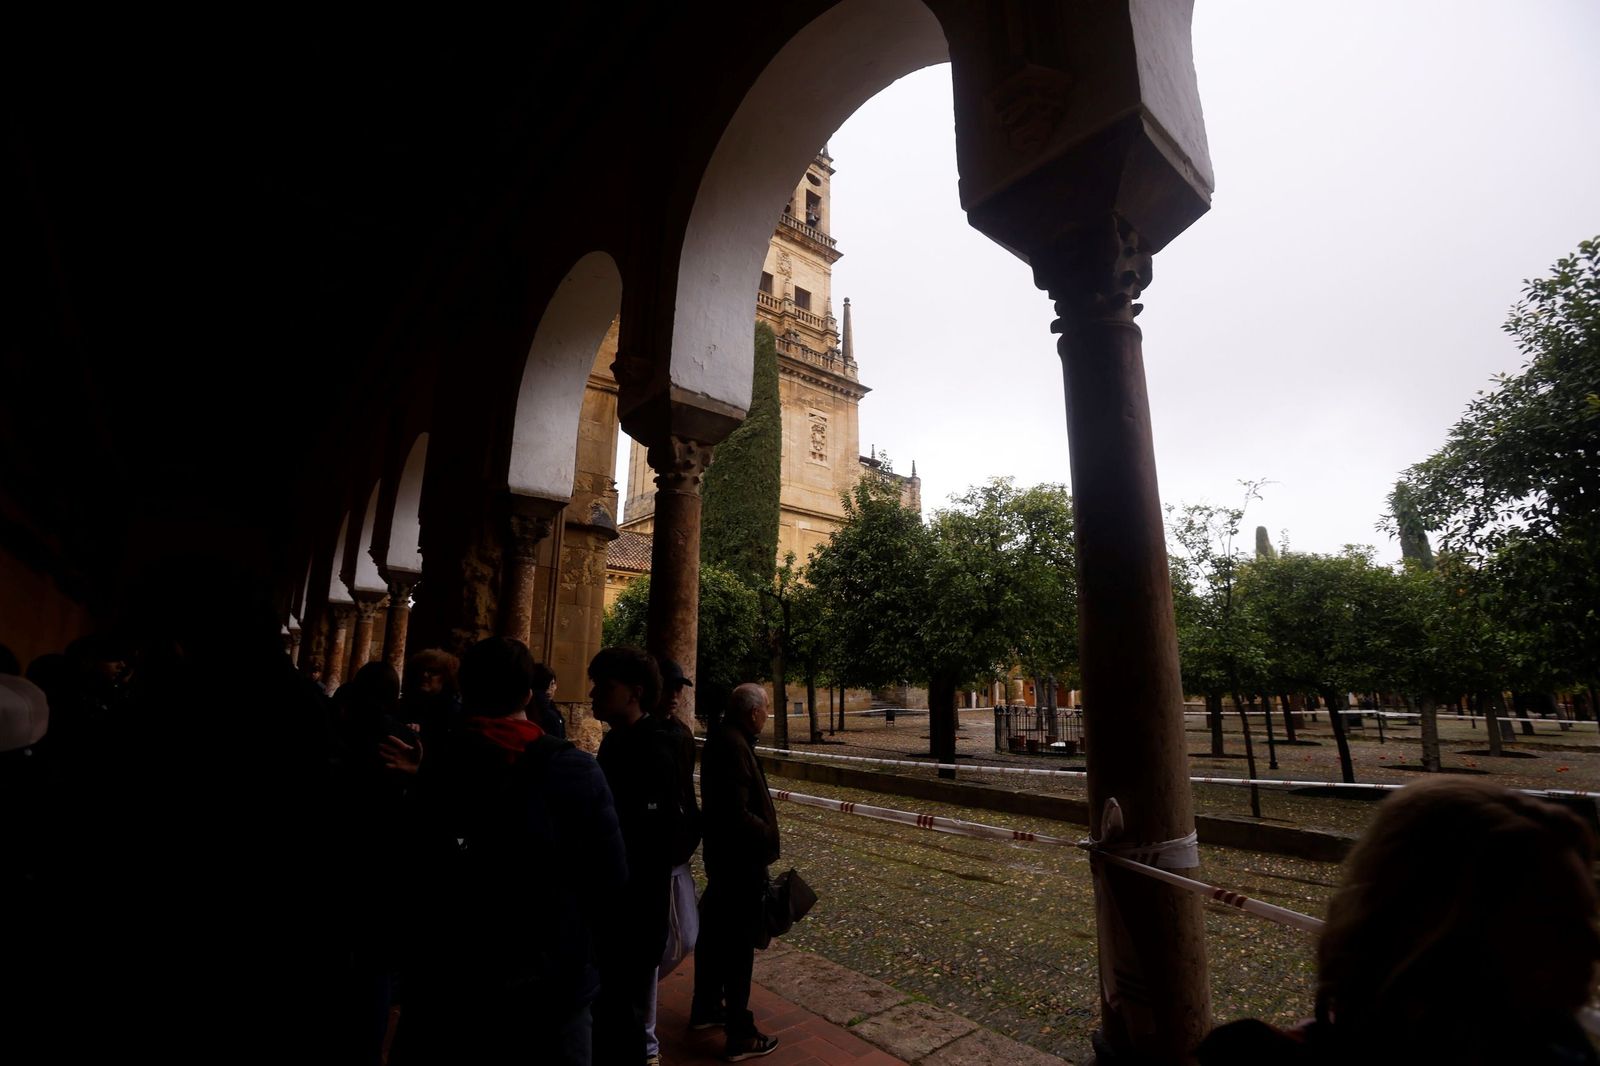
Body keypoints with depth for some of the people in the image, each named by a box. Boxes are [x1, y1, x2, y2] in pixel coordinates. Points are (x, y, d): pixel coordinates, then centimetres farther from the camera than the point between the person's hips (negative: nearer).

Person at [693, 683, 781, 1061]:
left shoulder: (722, 737, 5)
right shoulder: (734, 746, -26)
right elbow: (737, 814, -29)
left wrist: (763, 828, 7)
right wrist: (768, 835, -14)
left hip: (721, 854, 10)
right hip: (740, 859, -10)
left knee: (715, 932, 23)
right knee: (739, 945, 4)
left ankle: (706, 1008, 41)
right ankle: (740, 1036, 19)